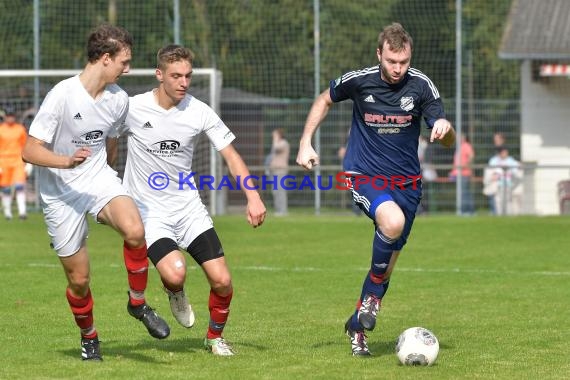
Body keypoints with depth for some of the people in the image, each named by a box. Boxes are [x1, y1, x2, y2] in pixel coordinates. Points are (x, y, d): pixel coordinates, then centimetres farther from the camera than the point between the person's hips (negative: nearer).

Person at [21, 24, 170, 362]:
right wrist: (67, 162, -35)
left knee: (135, 231, -28)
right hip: (60, 193, -4)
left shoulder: (119, 99, -2)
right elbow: (30, 151, -18)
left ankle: (138, 303, -5)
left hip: (99, 178, 4)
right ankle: (89, 338, 30)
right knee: (79, 279, 1)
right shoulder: (62, 96, -20)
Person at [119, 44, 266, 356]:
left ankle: (215, 337, 23)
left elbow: (231, 155, 0)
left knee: (222, 281, -7)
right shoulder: (133, 109, -11)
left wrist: (253, 197, -12)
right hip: (149, 211, -3)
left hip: (189, 208, 3)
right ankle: (175, 294, 12)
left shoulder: (199, 112, -5)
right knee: (175, 274, -27)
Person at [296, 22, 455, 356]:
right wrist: (306, 144, 4)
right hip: (364, 175, -3)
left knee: (389, 260, 8)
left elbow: (449, 141, -6)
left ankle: (358, 324, 28)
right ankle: (374, 294, -11)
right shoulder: (358, 80, -11)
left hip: (406, 181, 3)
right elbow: (325, 100, 11)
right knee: (392, 221, -33)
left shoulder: (421, 86, -9)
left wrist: (444, 128, -30)